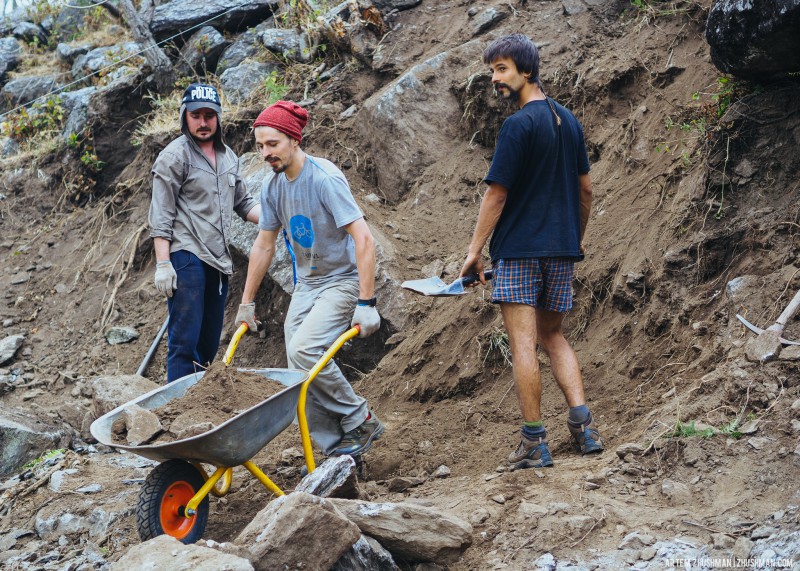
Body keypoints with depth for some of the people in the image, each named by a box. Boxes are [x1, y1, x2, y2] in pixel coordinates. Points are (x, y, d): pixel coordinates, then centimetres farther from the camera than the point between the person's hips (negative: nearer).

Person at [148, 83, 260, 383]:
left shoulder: (228, 156, 16)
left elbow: (243, 202, 21)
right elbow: (161, 216, -9)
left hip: (218, 261, 7)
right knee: (185, 341, -10)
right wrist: (163, 264, -16)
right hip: (186, 258, -7)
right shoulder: (175, 156, -6)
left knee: (210, 342, 11)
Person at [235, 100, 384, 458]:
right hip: (306, 284, 7)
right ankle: (338, 450, 9)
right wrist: (246, 303, 16)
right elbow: (264, 246, 13)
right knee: (301, 377, -1)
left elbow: (364, 239, -25)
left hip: (342, 280, -7)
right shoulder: (272, 185, 2)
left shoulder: (324, 178, -21)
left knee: (304, 350, -26)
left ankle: (359, 420, -7)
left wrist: (366, 304, -29)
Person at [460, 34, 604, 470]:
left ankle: (534, 443, -3)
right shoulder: (569, 120, 10)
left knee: (522, 343, -3)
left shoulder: (518, 126, -13)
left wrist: (474, 250, -7)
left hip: (519, 250, -7)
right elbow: (585, 188, 15)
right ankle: (582, 425, 7)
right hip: (561, 247, 7)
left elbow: (497, 193, -13)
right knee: (553, 337, 18)